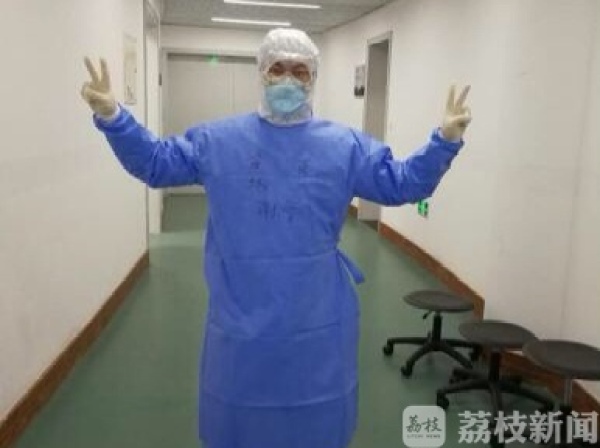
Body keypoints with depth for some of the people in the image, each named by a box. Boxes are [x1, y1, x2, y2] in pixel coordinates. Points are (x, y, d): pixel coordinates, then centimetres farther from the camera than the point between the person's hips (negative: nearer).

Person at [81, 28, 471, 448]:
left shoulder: (346, 145, 0)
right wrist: (112, 116, -10)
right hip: (242, 318, 1)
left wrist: (445, 139, -13)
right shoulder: (218, 139, 0)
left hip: (317, 321, 0)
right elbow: (155, 163, 4)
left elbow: (401, 183, 1)